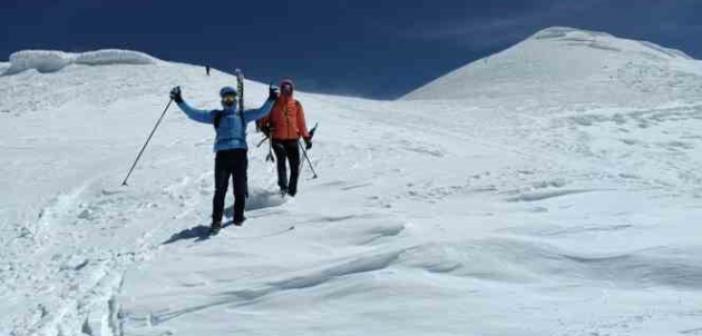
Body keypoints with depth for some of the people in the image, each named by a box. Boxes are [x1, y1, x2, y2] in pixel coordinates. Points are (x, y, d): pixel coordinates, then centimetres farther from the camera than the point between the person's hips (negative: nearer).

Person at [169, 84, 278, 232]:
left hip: (240, 154, 1)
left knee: (240, 188, 4)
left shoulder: (243, 115, 21)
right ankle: (216, 220, 1)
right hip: (222, 154, -1)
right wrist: (179, 101, 9)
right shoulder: (216, 115, 19)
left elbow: (262, 112, 12)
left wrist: (271, 99, -2)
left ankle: (238, 217, 16)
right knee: (220, 189, -4)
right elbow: (194, 113, 16)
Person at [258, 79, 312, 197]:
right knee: (281, 158, -27)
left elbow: (301, 123, 15)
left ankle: (292, 191, 8)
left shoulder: (296, 104, 13)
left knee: (295, 167, -3)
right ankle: (283, 186, -33)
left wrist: (307, 138, 7)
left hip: (293, 139, 2)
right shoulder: (274, 103, 7)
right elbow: (264, 118, 9)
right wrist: (265, 127, -12)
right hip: (278, 139, -2)